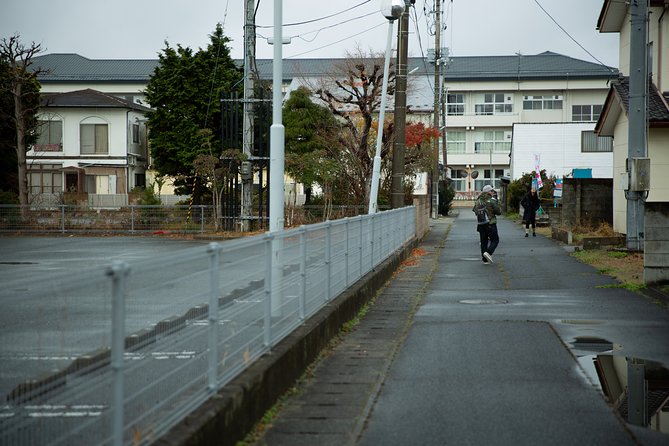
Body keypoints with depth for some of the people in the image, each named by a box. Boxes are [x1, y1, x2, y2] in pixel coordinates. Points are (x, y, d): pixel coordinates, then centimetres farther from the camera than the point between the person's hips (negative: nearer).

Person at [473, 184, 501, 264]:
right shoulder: (492, 201, -12)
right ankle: (488, 253, -16)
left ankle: (485, 259, 11)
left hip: (481, 224, 5)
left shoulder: (478, 201, 4)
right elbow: (498, 212, -9)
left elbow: (474, 210, 15)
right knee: (495, 240, 6)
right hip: (490, 224, -5)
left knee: (483, 241, 12)